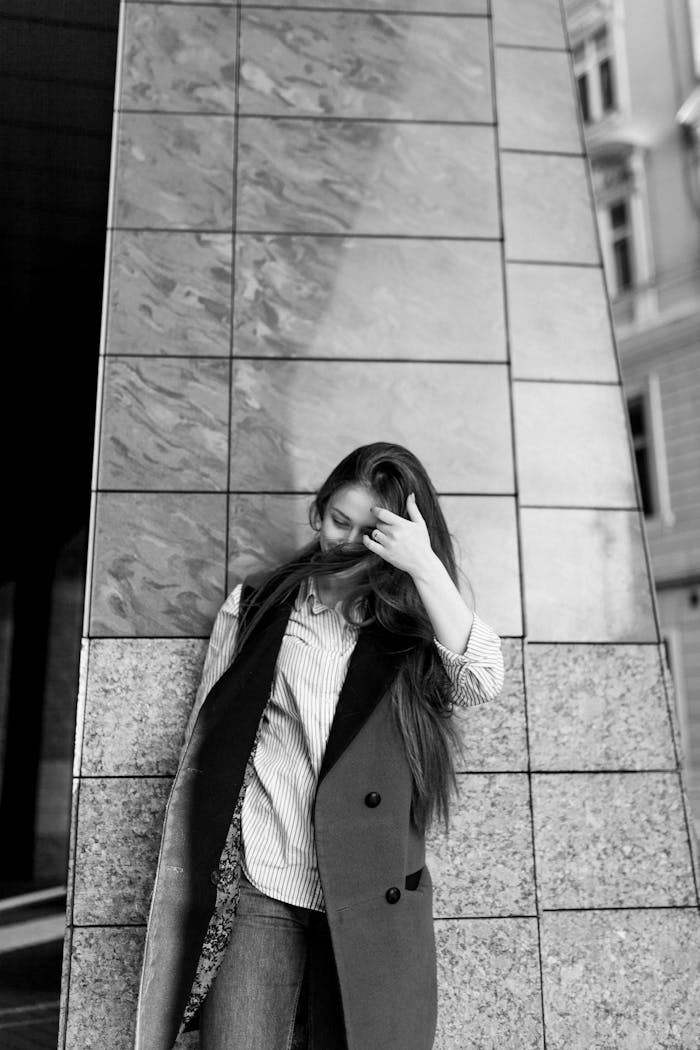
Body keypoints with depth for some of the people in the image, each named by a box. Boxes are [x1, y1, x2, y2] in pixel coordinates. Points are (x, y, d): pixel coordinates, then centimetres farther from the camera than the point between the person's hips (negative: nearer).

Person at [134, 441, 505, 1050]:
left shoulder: (411, 628, 8)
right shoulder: (255, 606, 9)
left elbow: (483, 680, -11)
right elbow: (203, 753, 10)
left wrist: (424, 566, -14)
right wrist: (189, 894, 6)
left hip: (375, 901, 1)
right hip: (259, 887, 0)